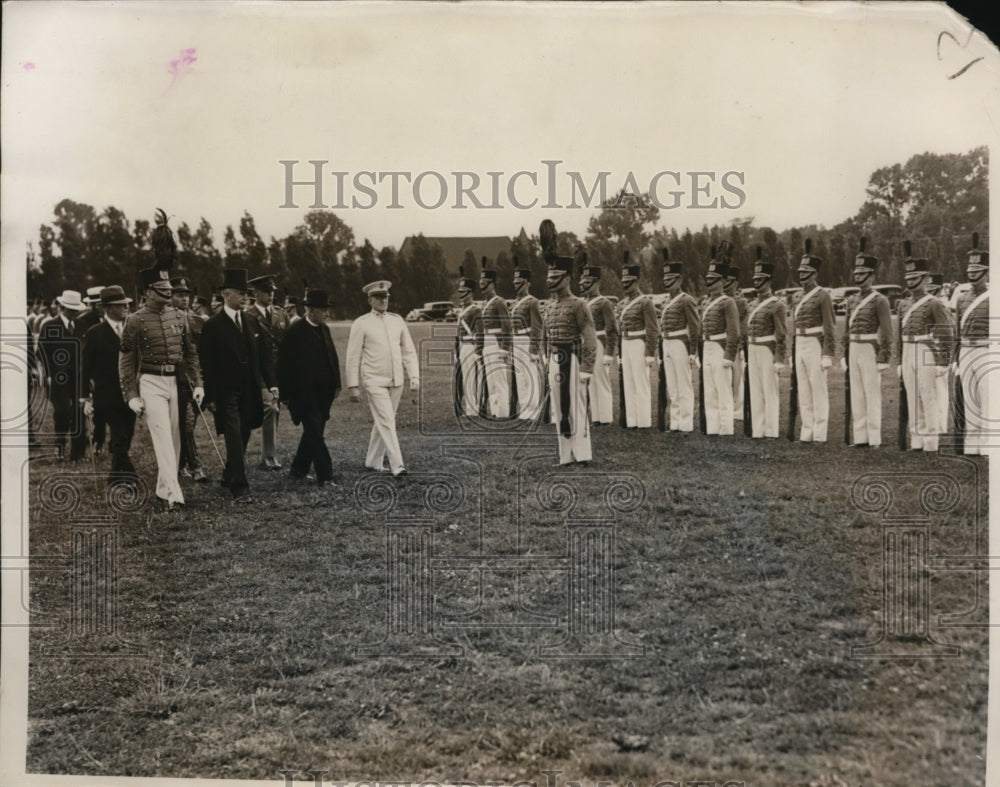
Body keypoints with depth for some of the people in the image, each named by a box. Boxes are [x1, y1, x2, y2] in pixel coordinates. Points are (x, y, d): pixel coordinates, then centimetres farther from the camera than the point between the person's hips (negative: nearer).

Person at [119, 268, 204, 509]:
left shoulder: (179, 317, 9)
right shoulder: (135, 321, -3)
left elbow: (191, 352, 13)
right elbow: (126, 361, -1)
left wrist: (197, 383, 5)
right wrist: (131, 396, -6)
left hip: (176, 381, 5)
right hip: (151, 382, -4)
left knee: (174, 437, 7)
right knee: (162, 435, -12)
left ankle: (163, 489, 20)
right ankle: (173, 493, -16)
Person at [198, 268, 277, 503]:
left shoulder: (252, 321, 9)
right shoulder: (213, 326, -6)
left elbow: (265, 354, 12)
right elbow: (207, 363, -6)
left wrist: (271, 383, 3)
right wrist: (210, 396, -10)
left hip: (250, 392, 5)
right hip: (227, 393, -5)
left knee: (243, 437, 13)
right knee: (234, 438, -10)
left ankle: (229, 476, 32)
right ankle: (239, 489, -9)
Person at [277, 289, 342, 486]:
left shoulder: (324, 329, 11)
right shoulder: (294, 332, -10)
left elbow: (333, 357, 19)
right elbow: (283, 365, -9)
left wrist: (336, 384, 13)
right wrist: (286, 394, -11)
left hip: (324, 392, 7)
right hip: (304, 393, -7)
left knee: (313, 432, 13)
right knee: (314, 432, -9)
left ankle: (299, 469, 28)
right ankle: (325, 476, -9)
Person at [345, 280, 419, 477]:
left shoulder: (397, 321, 10)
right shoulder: (361, 324, -3)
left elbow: (408, 351, 12)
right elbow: (353, 357, -2)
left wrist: (414, 377, 2)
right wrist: (353, 386, -6)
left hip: (396, 381, 5)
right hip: (374, 381, -5)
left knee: (382, 423, 11)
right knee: (387, 422, -12)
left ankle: (373, 461, 24)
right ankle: (397, 465, -14)